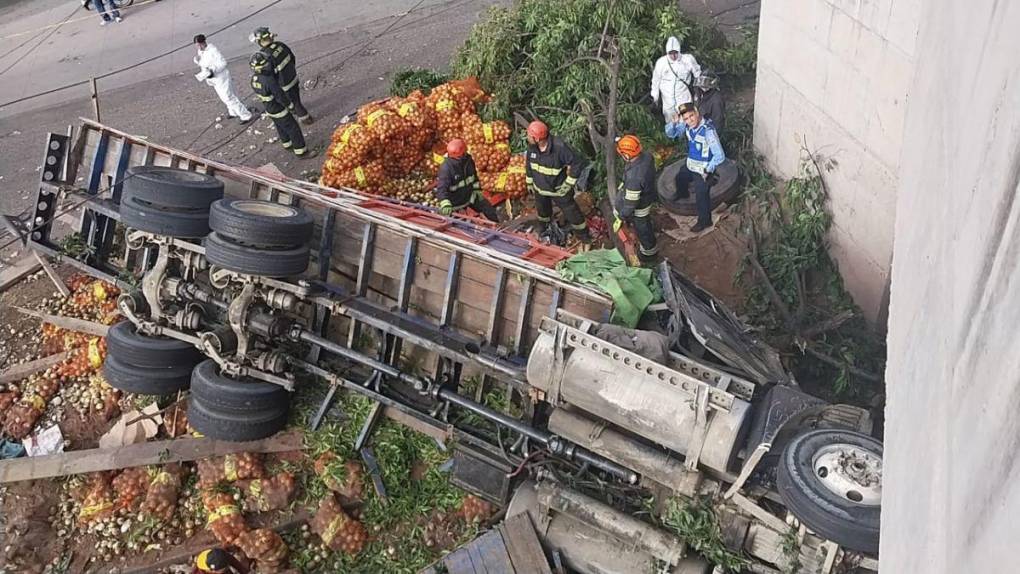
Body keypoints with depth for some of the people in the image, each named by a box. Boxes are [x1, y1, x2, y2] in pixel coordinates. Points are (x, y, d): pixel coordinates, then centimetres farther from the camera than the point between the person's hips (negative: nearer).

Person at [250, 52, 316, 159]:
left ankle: (288, 145, 48)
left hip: (269, 109, 8)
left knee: (281, 128, 28)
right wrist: (290, 105, -11)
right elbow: (280, 95, -26)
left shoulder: (254, 78, -10)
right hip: (279, 111, -8)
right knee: (294, 129, 5)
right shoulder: (269, 81, -35)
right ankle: (301, 152, 15)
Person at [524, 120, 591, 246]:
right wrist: (529, 181, 13)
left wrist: (569, 184, -20)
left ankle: (585, 239, 25)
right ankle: (546, 230, 57)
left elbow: (576, 163, -24)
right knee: (542, 211, 28)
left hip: (559, 189, -5)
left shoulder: (560, 147, -33)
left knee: (572, 214, 6)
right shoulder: (532, 146, -16)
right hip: (540, 188, 5)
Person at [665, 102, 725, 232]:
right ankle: (682, 194, 67)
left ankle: (704, 221, 33)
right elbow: (671, 134, -1)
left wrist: (708, 171, -22)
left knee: (701, 196, 8)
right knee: (680, 177, 33)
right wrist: (674, 122, -22)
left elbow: (719, 156, -34)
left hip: (703, 171, -8)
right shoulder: (686, 125, -15)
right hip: (690, 165, 8)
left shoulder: (708, 130, -36)